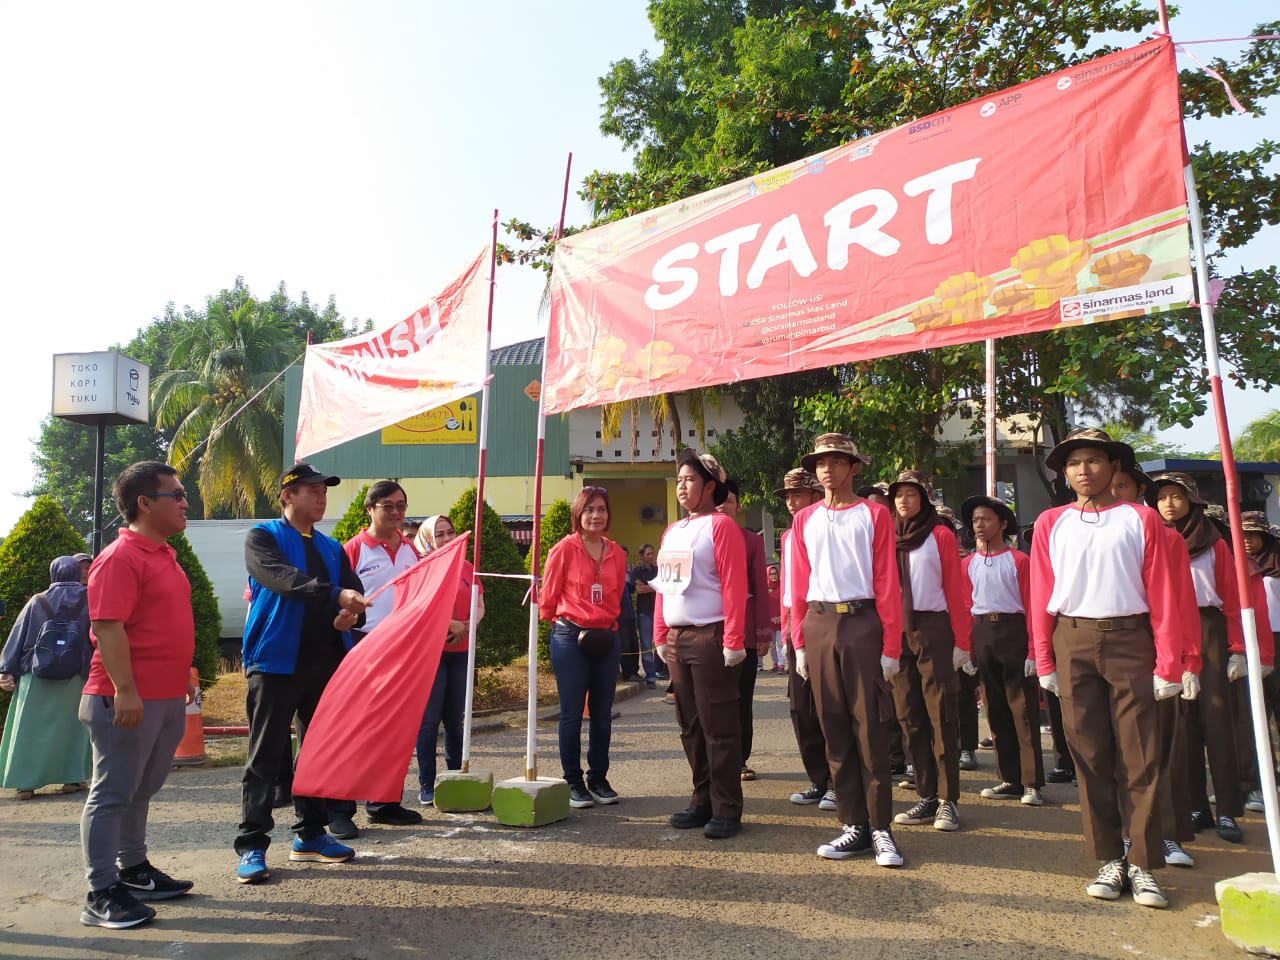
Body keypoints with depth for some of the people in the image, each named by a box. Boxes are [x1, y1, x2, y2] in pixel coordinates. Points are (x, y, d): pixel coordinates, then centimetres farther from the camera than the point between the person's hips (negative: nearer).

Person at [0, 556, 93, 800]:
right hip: (76, 677, 0)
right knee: (72, 726, 11)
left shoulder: (37, 602, 2)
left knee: (31, 728, 9)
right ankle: (72, 778, 10)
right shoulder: (90, 600, -1)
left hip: (37, 677, 0)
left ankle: (26, 782, 7)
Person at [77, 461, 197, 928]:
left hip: (167, 698, 9)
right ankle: (101, 895, 9)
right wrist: (125, 691, -25)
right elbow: (108, 628, -21)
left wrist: (181, 677, 23)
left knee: (140, 791, 19)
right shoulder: (120, 558, -15)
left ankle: (133, 871, 32)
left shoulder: (163, 555, 14)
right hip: (129, 700, -9)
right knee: (112, 795, 1)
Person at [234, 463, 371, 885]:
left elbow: (354, 590, 7)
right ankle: (252, 846, 6)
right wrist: (335, 594, -35)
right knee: (265, 757, -1)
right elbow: (283, 579, -21)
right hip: (275, 662, -6)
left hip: (326, 661, 6)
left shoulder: (331, 547, 17)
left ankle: (310, 836, 23)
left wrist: (352, 613, -17)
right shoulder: (263, 537, -2)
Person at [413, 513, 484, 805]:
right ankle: (426, 786, 6)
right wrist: (450, 624, -17)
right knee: (430, 719, -2)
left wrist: (466, 626, -8)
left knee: (455, 718, 11)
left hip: (461, 651, 5)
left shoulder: (467, 568, 11)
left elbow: (479, 607, 11)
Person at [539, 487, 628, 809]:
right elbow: (548, 597, -1)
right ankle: (574, 783, 13)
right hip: (570, 637, -4)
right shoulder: (564, 549, -7)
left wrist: (607, 622, 11)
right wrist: (565, 622, 6)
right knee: (572, 713, 2)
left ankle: (599, 779, 22)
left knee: (602, 713, 9)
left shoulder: (615, 553, 7)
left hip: (607, 639, 5)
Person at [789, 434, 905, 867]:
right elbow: (800, 583, 11)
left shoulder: (874, 515, 2)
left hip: (862, 622, -3)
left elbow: (887, 582, -2)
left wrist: (891, 646, -7)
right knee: (834, 727, 6)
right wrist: (799, 643, 6)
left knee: (870, 726, -2)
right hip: (819, 625, 4)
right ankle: (853, 825, 15)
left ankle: (881, 827, 8)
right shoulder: (804, 520, 12)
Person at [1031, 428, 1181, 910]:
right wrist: (1044, 662, 1)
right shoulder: (1051, 523, 8)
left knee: (1140, 757, 0)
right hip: (1072, 642, 1)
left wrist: (1167, 665, -5)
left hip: (1129, 639, -1)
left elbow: (1161, 595, 0)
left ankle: (1143, 864, 10)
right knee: (1090, 756, 5)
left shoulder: (1140, 519, 4)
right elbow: (1041, 597, 6)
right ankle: (1110, 859, 15)